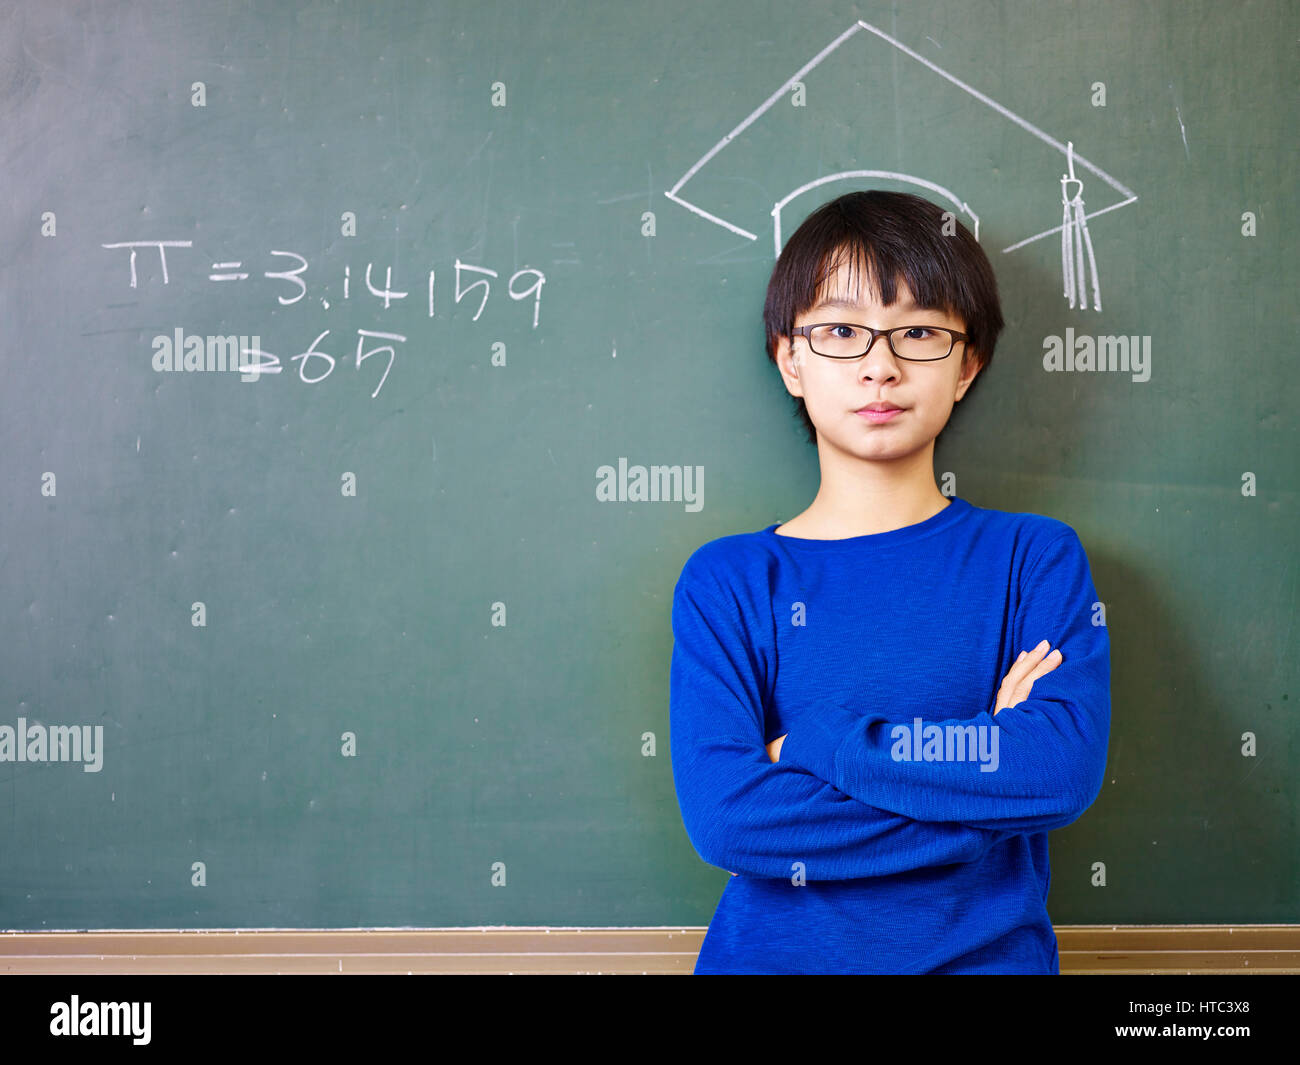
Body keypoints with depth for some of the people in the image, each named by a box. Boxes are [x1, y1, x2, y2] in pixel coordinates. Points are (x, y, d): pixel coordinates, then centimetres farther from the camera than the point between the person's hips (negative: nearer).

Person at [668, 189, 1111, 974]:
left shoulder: (1035, 557, 3)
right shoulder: (725, 580, 1)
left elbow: (1068, 767, -11)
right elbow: (720, 814, -11)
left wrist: (813, 743, -12)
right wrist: (986, 766, -11)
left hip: (988, 951, 0)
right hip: (773, 953, 0)